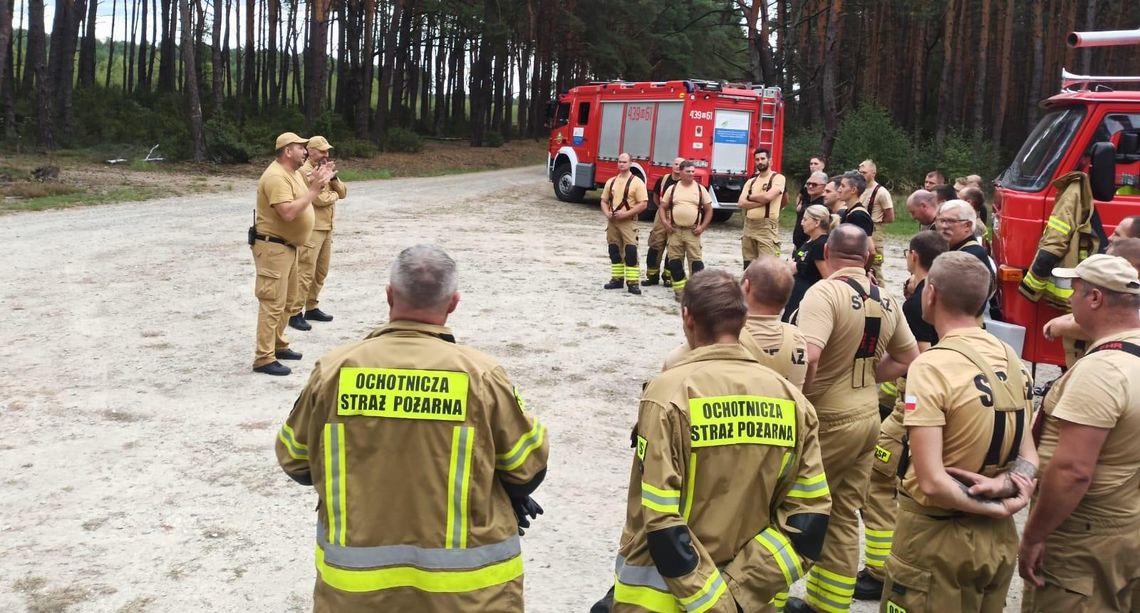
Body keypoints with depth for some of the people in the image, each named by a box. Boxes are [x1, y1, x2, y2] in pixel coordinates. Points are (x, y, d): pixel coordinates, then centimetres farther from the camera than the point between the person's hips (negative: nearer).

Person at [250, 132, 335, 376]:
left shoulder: (293, 173, 12)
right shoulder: (276, 176, -21)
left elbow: (302, 200, 19)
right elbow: (288, 212, -31)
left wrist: (319, 182, 5)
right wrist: (314, 189, -23)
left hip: (287, 246, 11)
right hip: (272, 247, -11)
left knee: (287, 300, 19)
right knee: (272, 303, -11)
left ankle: (278, 345, 32)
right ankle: (264, 359, -9)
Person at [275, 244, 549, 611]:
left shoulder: (334, 369, -10)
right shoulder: (479, 374, -14)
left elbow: (294, 459, 4)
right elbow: (528, 465, -3)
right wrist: (512, 498, 19)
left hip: (354, 583, 2)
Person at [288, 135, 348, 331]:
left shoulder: (325, 168, 17)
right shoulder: (305, 171, -11)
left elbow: (342, 192, 12)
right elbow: (318, 198, -21)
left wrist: (333, 177, -6)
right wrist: (334, 194, -1)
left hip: (327, 228, 9)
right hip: (311, 229, -9)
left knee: (321, 271, 14)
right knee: (305, 272, -10)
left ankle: (311, 308, 23)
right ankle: (295, 313, -7)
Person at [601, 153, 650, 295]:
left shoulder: (637, 182, -5)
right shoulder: (611, 181, 11)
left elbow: (643, 204, -10)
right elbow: (604, 201, 15)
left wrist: (625, 214, -17)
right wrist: (607, 214, -5)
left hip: (628, 222, -5)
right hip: (612, 222, 5)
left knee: (631, 252, -11)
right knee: (614, 251, 9)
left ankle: (633, 283, -9)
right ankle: (617, 279, 19)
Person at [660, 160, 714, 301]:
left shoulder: (700, 189, 4)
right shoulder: (672, 188, 6)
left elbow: (709, 210, 8)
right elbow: (663, 207, 10)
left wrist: (702, 227, -2)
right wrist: (665, 223, -5)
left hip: (692, 232, -1)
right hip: (675, 231, 2)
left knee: (695, 260, -7)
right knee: (675, 261, 3)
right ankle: (679, 290, 13)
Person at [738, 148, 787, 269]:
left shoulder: (778, 178, -2)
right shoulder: (750, 181, 15)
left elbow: (768, 196, -19)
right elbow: (741, 203, 2)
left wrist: (750, 197, -1)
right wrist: (761, 202, -10)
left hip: (767, 227, -6)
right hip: (749, 226, 6)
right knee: (748, 266, 10)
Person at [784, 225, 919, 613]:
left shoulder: (826, 292, -18)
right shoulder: (886, 300, 6)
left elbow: (807, 357, -31)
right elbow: (908, 360, 15)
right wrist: (862, 376, 10)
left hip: (828, 420, -7)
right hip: (867, 417, 7)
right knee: (843, 517, 15)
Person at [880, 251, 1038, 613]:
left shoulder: (931, 367, -21)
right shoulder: (1012, 360, 2)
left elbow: (932, 482, -25)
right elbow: (1029, 460, 3)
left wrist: (997, 508, -13)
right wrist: (1004, 488, -16)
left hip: (938, 538, -7)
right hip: (999, 538, 7)